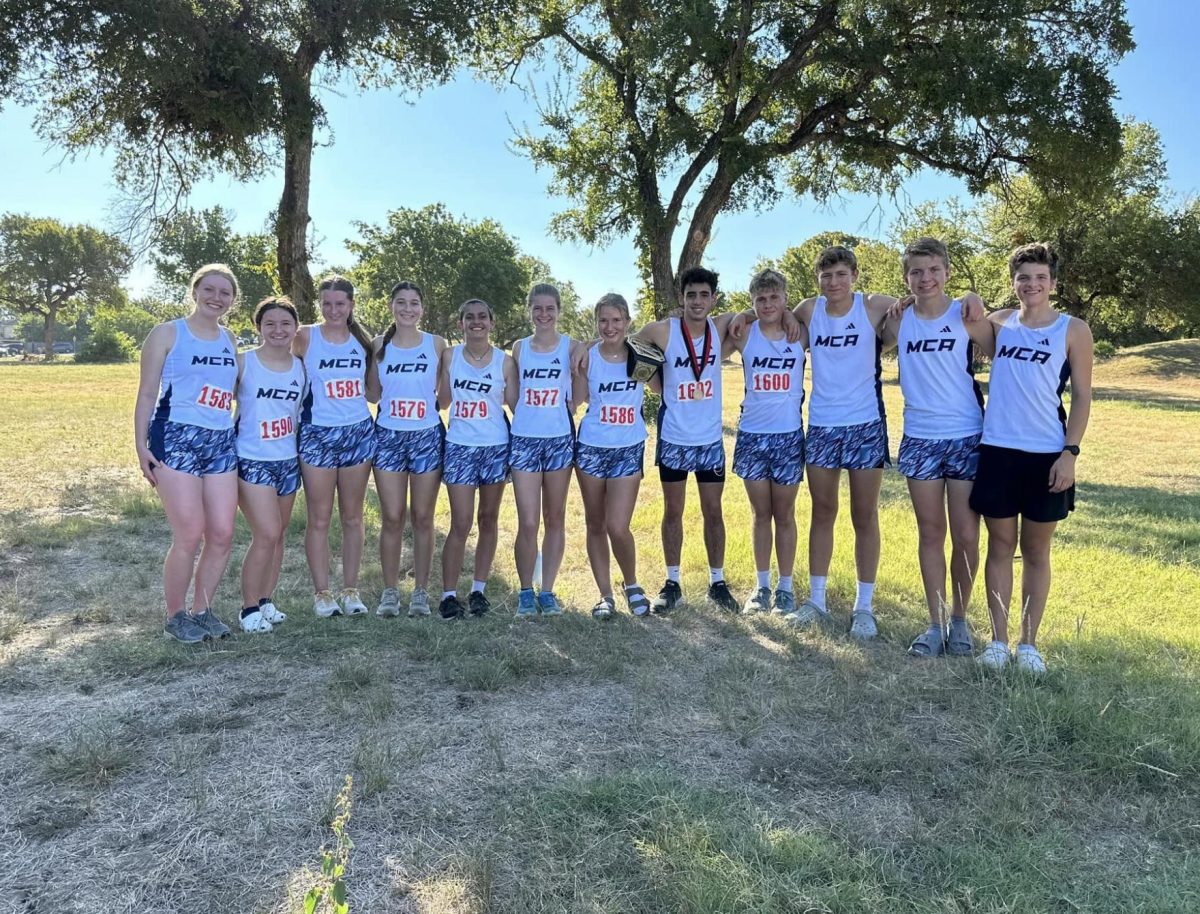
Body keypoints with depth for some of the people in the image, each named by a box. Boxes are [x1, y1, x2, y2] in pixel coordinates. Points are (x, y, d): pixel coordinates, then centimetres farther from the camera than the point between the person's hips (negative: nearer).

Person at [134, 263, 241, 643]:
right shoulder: (168, 333, 2)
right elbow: (147, 393, -1)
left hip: (221, 443, 5)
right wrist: (141, 445, -8)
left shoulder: (229, 341, 15)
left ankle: (202, 609, 20)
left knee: (222, 534, 1)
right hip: (176, 440, -5)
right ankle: (175, 616, 10)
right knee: (190, 535, -9)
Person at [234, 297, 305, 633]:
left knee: (278, 534, 11)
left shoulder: (300, 367, 5)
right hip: (252, 460, -5)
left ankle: (266, 600, 25)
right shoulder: (243, 362, -6)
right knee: (266, 534, -11)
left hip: (288, 460, 5)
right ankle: (249, 608, 5)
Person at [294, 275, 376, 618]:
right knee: (320, 519, 2)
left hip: (359, 432, 3)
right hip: (317, 435, -3)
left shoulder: (362, 341, 7)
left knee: (352, 517, 8)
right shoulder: (306, 337, -2)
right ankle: (322, 593, 12)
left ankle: (351, 591, 17)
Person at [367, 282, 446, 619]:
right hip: (388, 437, 1)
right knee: (391, 519, 2)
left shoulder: (436, 344, 2)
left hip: (427, 437, -1)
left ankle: (420, 591, 15)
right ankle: (390, 591, 13)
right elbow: (374, 394, 11)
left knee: (423, 518, 5)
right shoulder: (379, 345, 6)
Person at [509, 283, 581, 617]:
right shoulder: (519, 347, 7)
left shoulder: (571, 347, 2)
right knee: (528, 523, -4)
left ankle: (547, 590, 19)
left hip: (560, 439, 0)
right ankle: (526, 591, 13)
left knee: (555, 518, 7)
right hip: (524, 440, 1)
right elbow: (513, 395, 13)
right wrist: (527, 418, 4)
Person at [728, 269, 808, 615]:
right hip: (752, 435, 1)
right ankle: (762, 586, 21)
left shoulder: (801, 334, -2)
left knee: (784, 515, 8)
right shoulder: (743, 335, -1)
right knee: (761, 515, 10)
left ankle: (785, 588, 20)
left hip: (789, 435, -1)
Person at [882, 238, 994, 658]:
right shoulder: (898, 321, 3)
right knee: (930, 534, 8)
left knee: (966, 536, 2)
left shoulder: (968, 317, -4)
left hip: (967, 438, -2)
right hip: (920, 439, 2)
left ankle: (959, 619, 21)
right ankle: (936, 623, 19)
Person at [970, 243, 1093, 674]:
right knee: (1000, 546, 7)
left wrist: (1069, 453, -8)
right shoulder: (997, 323, 6)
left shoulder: (1073, 330, 1)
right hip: (997, 452, 1)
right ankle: (998, 640, 15)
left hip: (1047, 456, -1)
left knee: (1036, 551, 8)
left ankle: (1029, 643, 17)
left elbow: (1082, 398, 0)